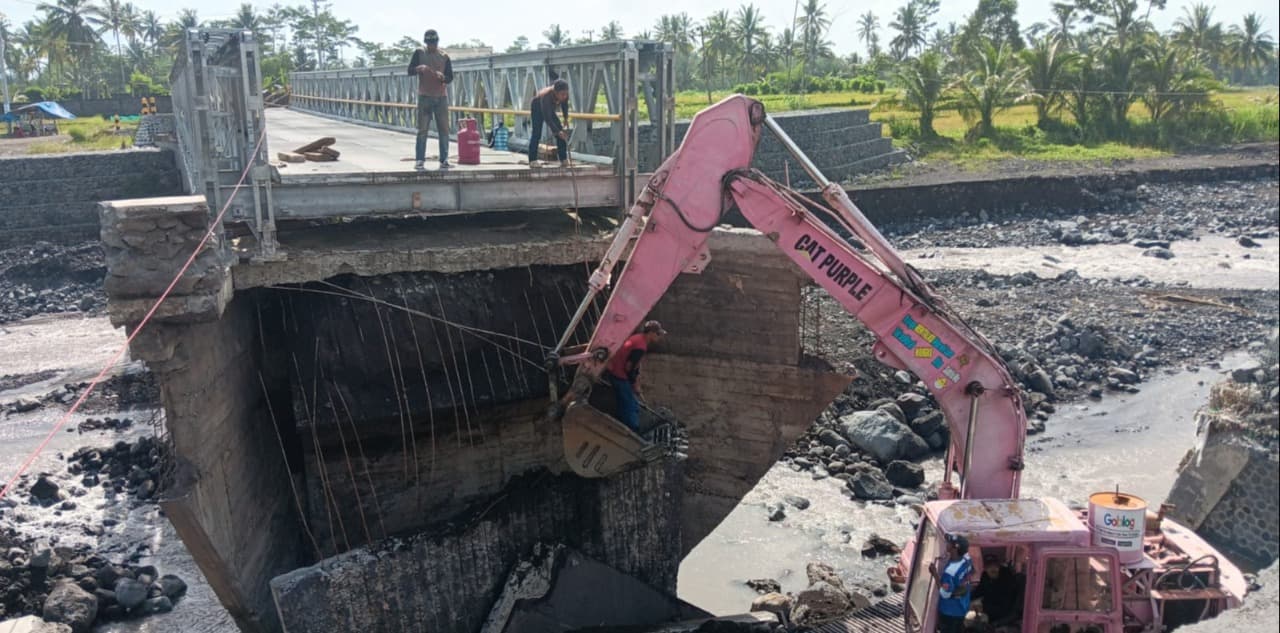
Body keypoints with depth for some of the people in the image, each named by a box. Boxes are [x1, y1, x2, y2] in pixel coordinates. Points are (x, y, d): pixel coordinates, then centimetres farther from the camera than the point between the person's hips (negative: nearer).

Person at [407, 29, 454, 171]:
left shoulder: (444, 57, 7)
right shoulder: (419, 53, 4)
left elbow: (450, 78, 6)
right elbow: (410, 70, 0)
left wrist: (442, 77, -17)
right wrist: (419, 68, -21)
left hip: (441, 97, 2)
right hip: (425, 97, -2)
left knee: (444, 129, 0)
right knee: (422, 130, -4)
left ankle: (444, 160, 4)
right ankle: (419, 160, -3)